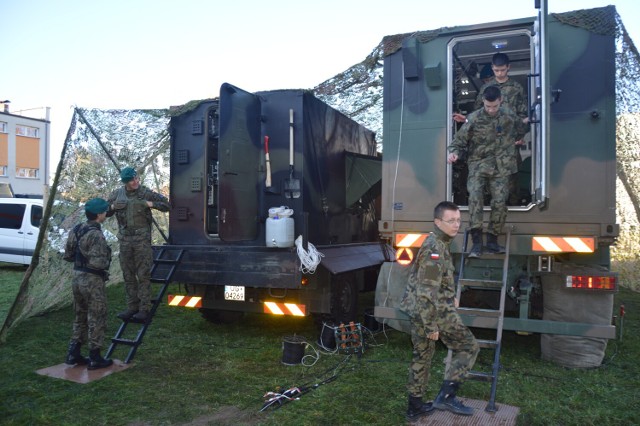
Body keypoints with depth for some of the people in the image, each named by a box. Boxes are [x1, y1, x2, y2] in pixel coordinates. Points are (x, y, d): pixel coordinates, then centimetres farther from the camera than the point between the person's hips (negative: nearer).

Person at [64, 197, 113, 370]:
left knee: (80, 317, 20)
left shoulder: (76, 230, 5)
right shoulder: (96, 235, -21)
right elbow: (97, 263, -27)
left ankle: (73, 354, 25)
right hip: (92, 281, -8)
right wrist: (107, 261, -7)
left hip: (77, 278, 8)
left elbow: (68, 255, 12)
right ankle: (95, 358, 12)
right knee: (96, 319, 4)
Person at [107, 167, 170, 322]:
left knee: (143, 275, -4)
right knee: (128, 275, 9)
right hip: (125, 239, 4)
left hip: (142, 238, -4)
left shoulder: (146, 193, -2)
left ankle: (144, 309, 1)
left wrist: (150, 204, -15)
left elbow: (166, 205, 0)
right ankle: (132, 307, 19)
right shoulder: (118, 194, 8)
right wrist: (113, 207, -5)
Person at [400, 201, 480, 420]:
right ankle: (446, 396, 2)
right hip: (436, 311, -10)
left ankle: (415, 406, 26)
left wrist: (450, 296, 28)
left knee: (422, 355, 16)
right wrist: (432, 325, -22)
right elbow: (427, 292, -24)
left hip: (418, 310, 10)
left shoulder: (438, 243, 12)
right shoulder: (434, 249, -21)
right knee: (469, 347, 3)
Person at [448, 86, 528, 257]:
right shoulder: (474, 119, -3)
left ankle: (492, 240, 7)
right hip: (479, 164, -2)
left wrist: (525, 123, 11)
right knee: (475, 196, -23)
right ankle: (477, 240, -22)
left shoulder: (509, 115, 7)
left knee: (500, 201, -7)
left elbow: (518, 132, 27)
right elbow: (459, 141, -1)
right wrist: (454, 152, -18)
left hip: (501, 167, 3)